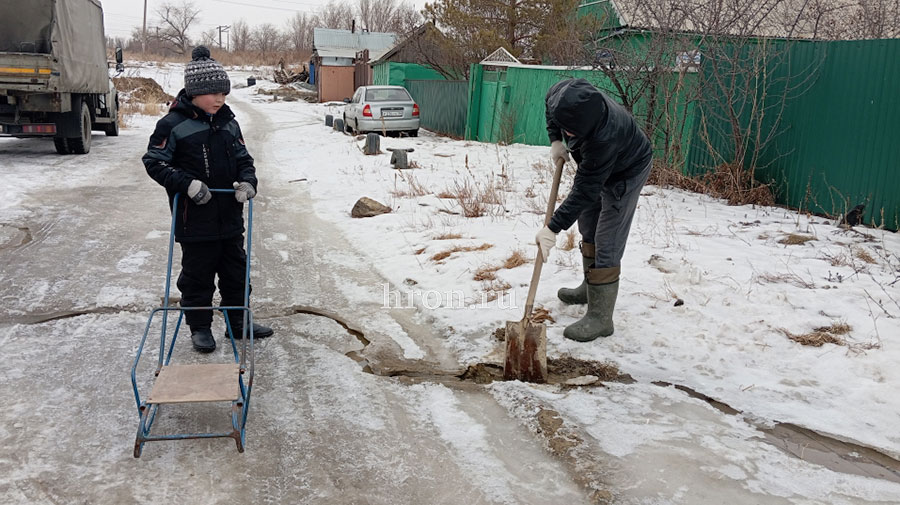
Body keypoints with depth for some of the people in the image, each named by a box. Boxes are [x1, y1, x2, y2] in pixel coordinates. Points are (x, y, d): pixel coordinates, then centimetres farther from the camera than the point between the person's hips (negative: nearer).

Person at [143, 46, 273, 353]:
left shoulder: (228, 122, 5)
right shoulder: (173, 124, -11)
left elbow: (243, 158, 12)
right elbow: (154, 162, -8)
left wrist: (247, 181, -8)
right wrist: (187, 183, -21)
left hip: (230, 216, 5)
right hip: (195, 220, -5)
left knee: (236, 272, 15)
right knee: (198, 275, 7)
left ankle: (238, 322, 30)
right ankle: (199, 327, 23)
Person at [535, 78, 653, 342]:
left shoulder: (604, 137, -45)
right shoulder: (563, 93, -26)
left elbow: (585, 190, -40)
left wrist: (553, 228, -38)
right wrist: (555, 140, -10)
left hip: (625, 172, -8)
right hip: (595, 164, 9)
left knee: (607, 243, -13)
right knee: (588, 229, 19)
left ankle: (600, 317, -9)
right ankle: (590, 287, 38)